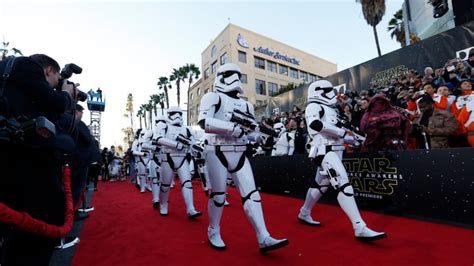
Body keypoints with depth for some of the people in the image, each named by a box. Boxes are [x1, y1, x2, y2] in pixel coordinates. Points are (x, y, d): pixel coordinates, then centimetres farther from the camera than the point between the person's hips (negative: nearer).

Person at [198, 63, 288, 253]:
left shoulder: (245, 104, 17)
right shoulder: (213, 97, -3)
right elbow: (204, 122, -21)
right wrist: (232, 128, -23)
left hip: (239, 154, 6)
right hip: (218, 153, -5)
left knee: (251, 194, 1)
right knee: (218, 195, 5)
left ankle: (264, 239, 7)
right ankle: (213, 232, 29)